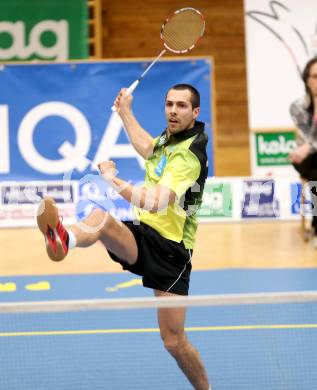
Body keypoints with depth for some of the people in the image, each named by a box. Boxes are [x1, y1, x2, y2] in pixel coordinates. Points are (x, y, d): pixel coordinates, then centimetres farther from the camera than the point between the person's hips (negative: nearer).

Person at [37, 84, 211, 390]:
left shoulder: (190, 154, -14)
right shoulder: (169, 138, 12)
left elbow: (156, 202, -26)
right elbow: (147, 148, 38)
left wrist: (113, 181, -20)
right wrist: (125, 112, 43)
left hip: (170, 249, -6)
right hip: (141, 233, 6)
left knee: (173, 341, -5)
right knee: (100, 216, -30)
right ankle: (65, 238, -65)